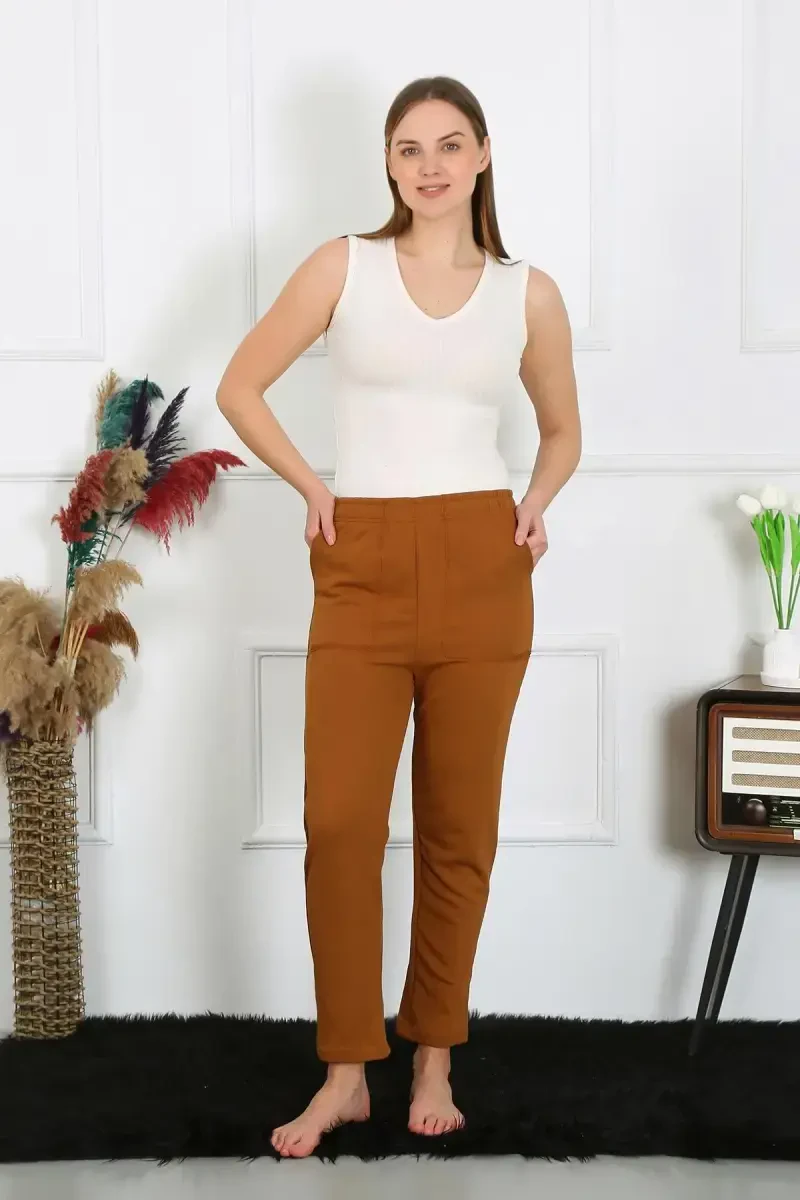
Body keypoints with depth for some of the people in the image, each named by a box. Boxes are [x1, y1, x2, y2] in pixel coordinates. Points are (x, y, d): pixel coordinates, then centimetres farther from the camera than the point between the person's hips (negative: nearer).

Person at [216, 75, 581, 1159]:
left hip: (483, 572, 1)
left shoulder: (528, 293, 8)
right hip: (363, 571, -1)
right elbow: (239, 388, 9)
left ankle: (435, 1060, 21)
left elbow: (562, 429, 21)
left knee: (460, 826, 6)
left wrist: (537, 499, 3)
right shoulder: (342, 267, 4)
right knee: (340, 823, -4)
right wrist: (311, 488, 0)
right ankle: (346, 1072, 10)